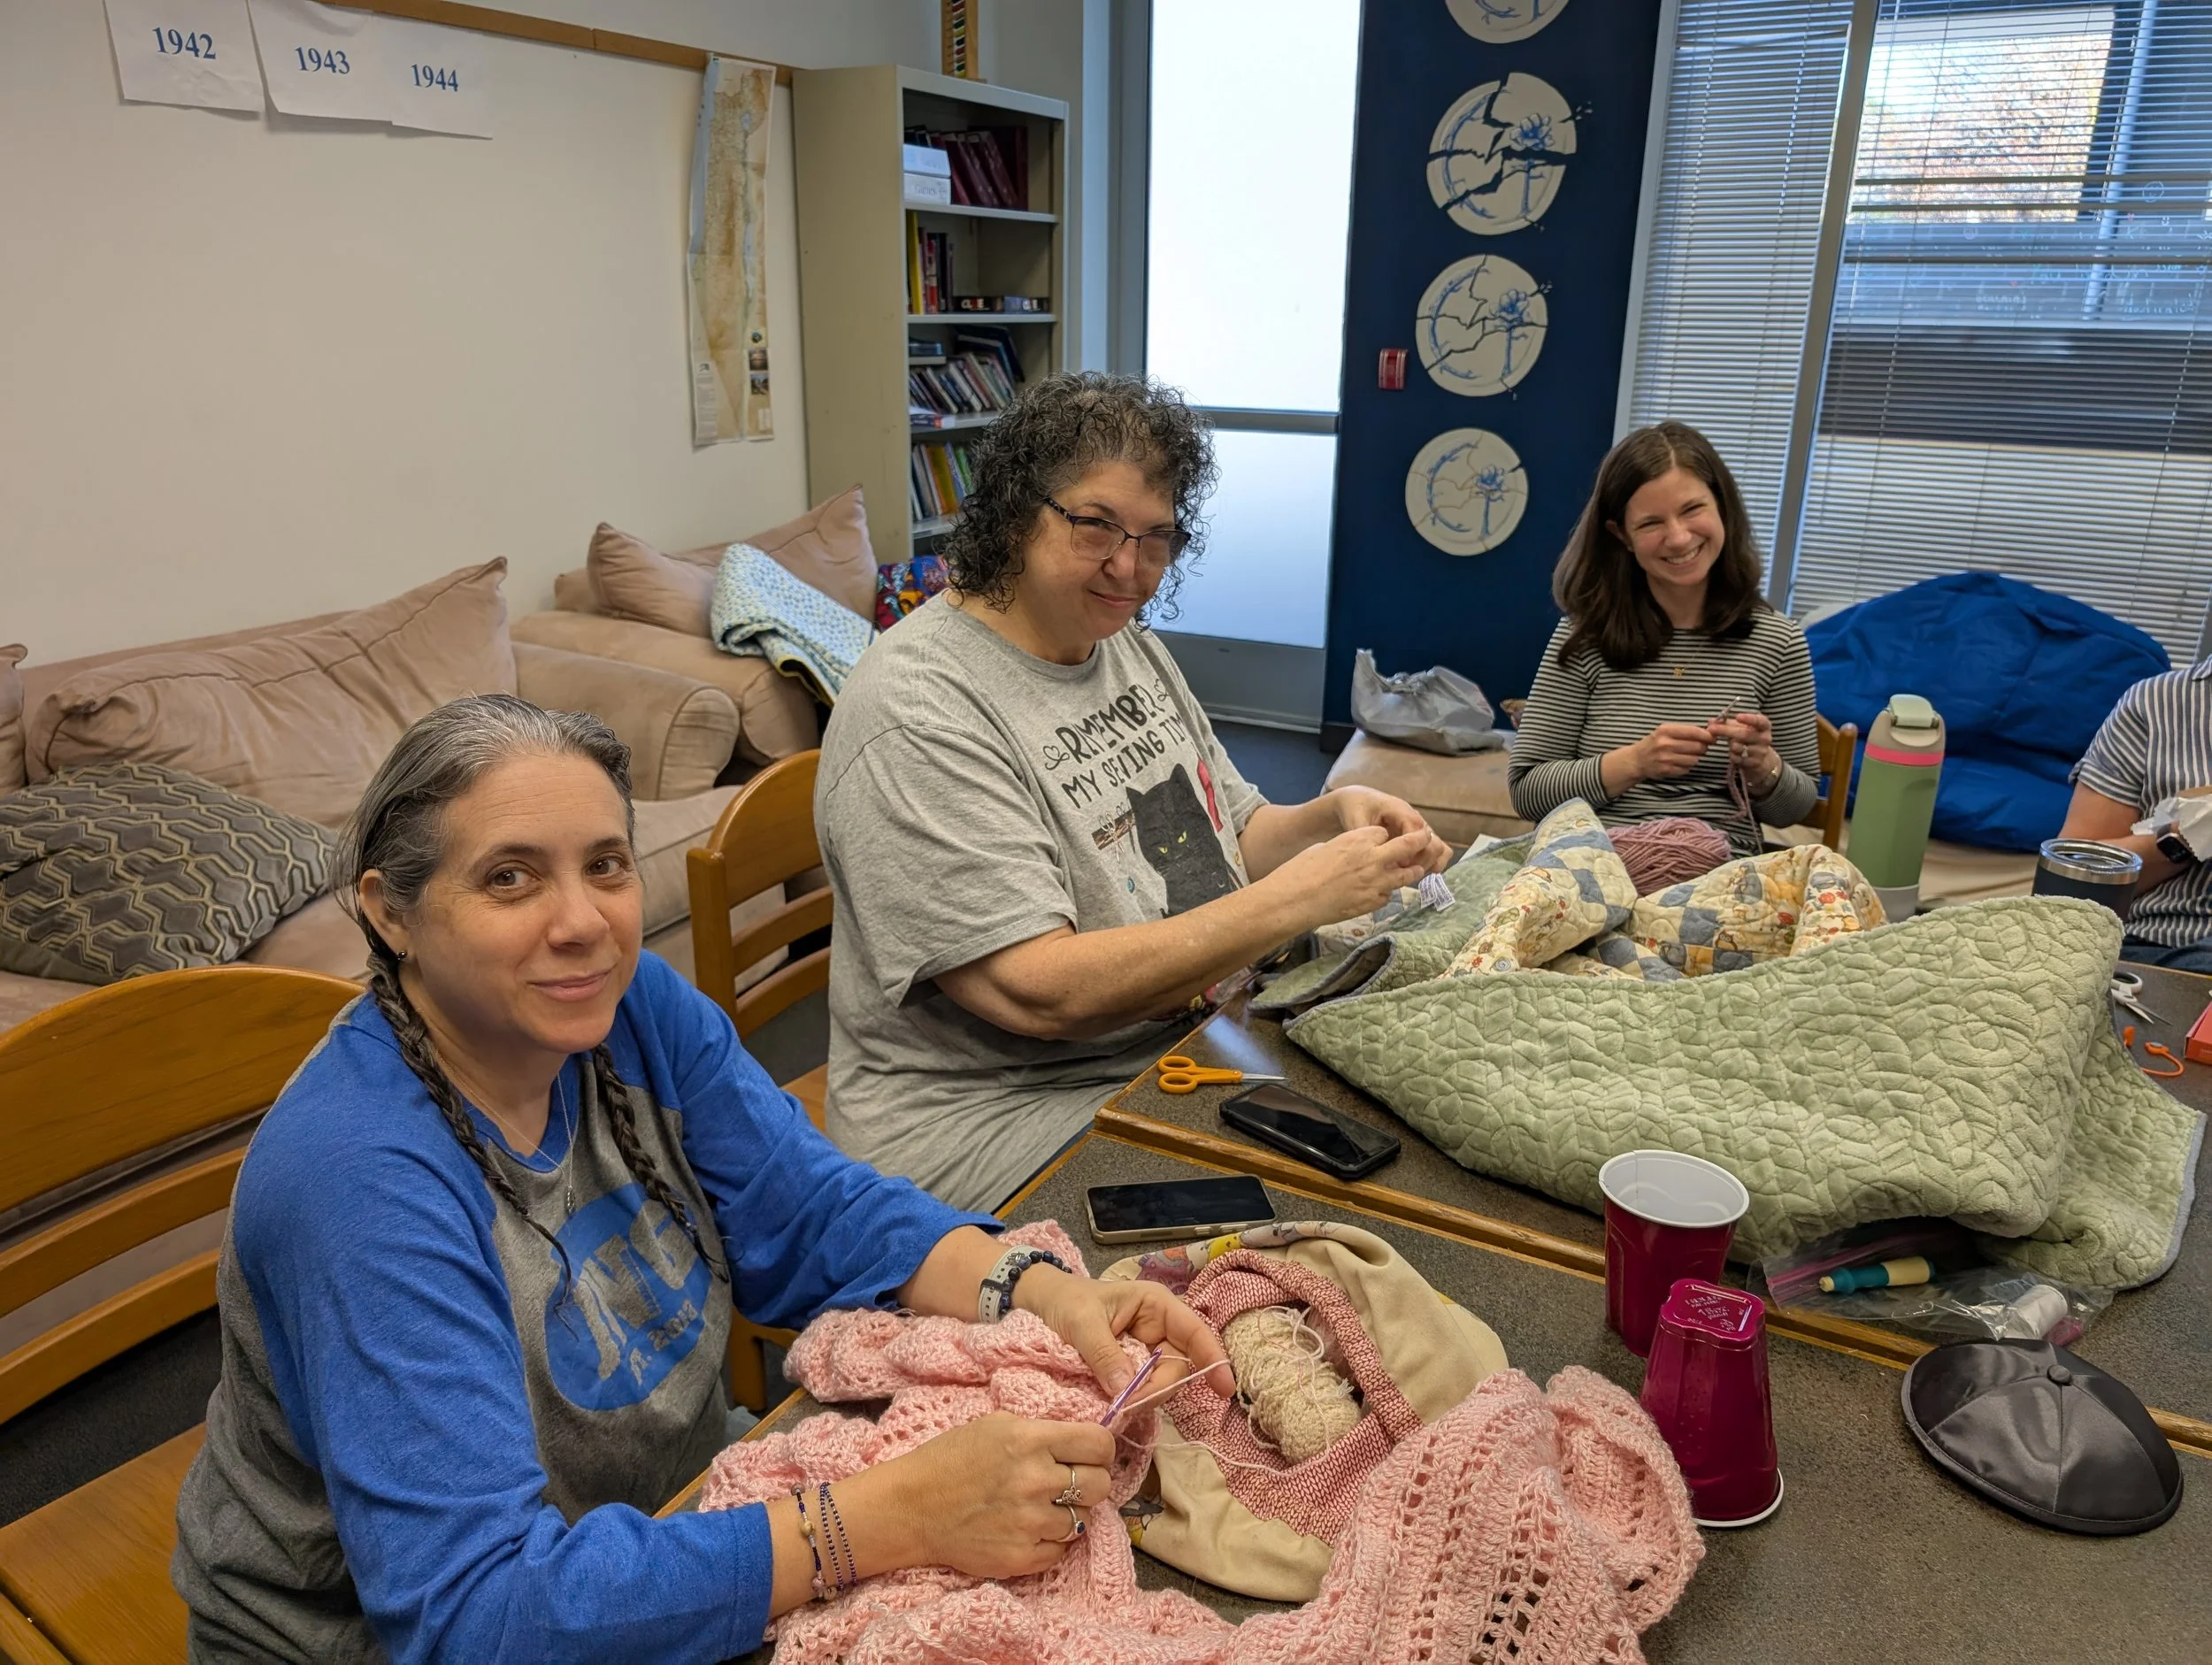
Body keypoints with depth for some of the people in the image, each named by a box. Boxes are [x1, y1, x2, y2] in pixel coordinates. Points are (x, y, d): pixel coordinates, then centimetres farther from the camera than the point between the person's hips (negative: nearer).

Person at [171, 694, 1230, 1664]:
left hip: (675, 1517, 5)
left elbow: (816, 1212, -7)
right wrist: (896, 1517, -39)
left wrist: (1044, 1293, -24)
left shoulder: (633, 1009, -11)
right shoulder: (359, 1176, -29)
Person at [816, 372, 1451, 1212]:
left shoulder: (1129, 646, 9)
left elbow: (1226, 836, 19)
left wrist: (1330, 818, -4)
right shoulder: (918, 716, -20)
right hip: (999, 1115, -8)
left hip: (1185, 1047, 8)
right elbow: (1036, 993, -26)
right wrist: (1297, 897, -26)